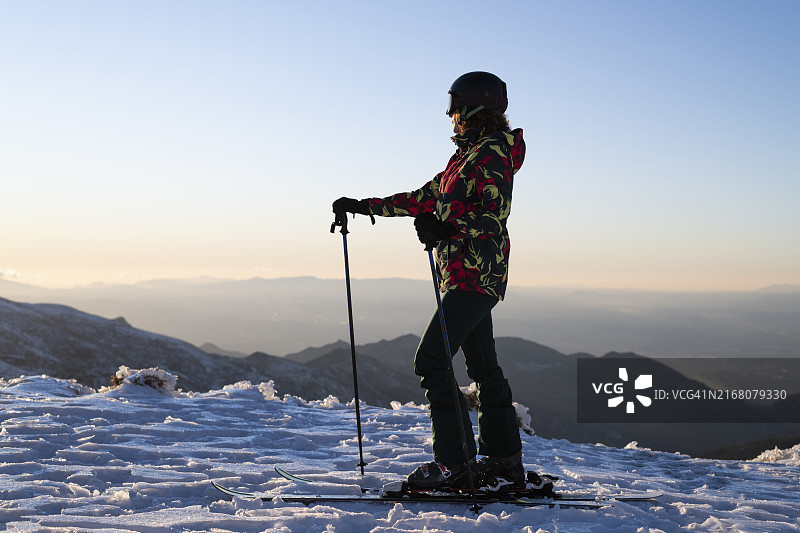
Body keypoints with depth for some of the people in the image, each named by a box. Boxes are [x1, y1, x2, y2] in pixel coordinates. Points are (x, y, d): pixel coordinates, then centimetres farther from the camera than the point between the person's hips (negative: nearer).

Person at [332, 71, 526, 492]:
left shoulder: (492, 152, -10)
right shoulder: (468, 156, 21)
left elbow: (494, 213, -24)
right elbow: (423, 199, 24)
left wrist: (448, 229, -40)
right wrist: (364, 206, 23)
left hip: (474, 277, -10)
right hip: (472, 278, 10)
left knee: (431, 361, -13)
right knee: (484, 369, 11)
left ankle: (455, 462, -11)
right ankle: (504, 464, 16)